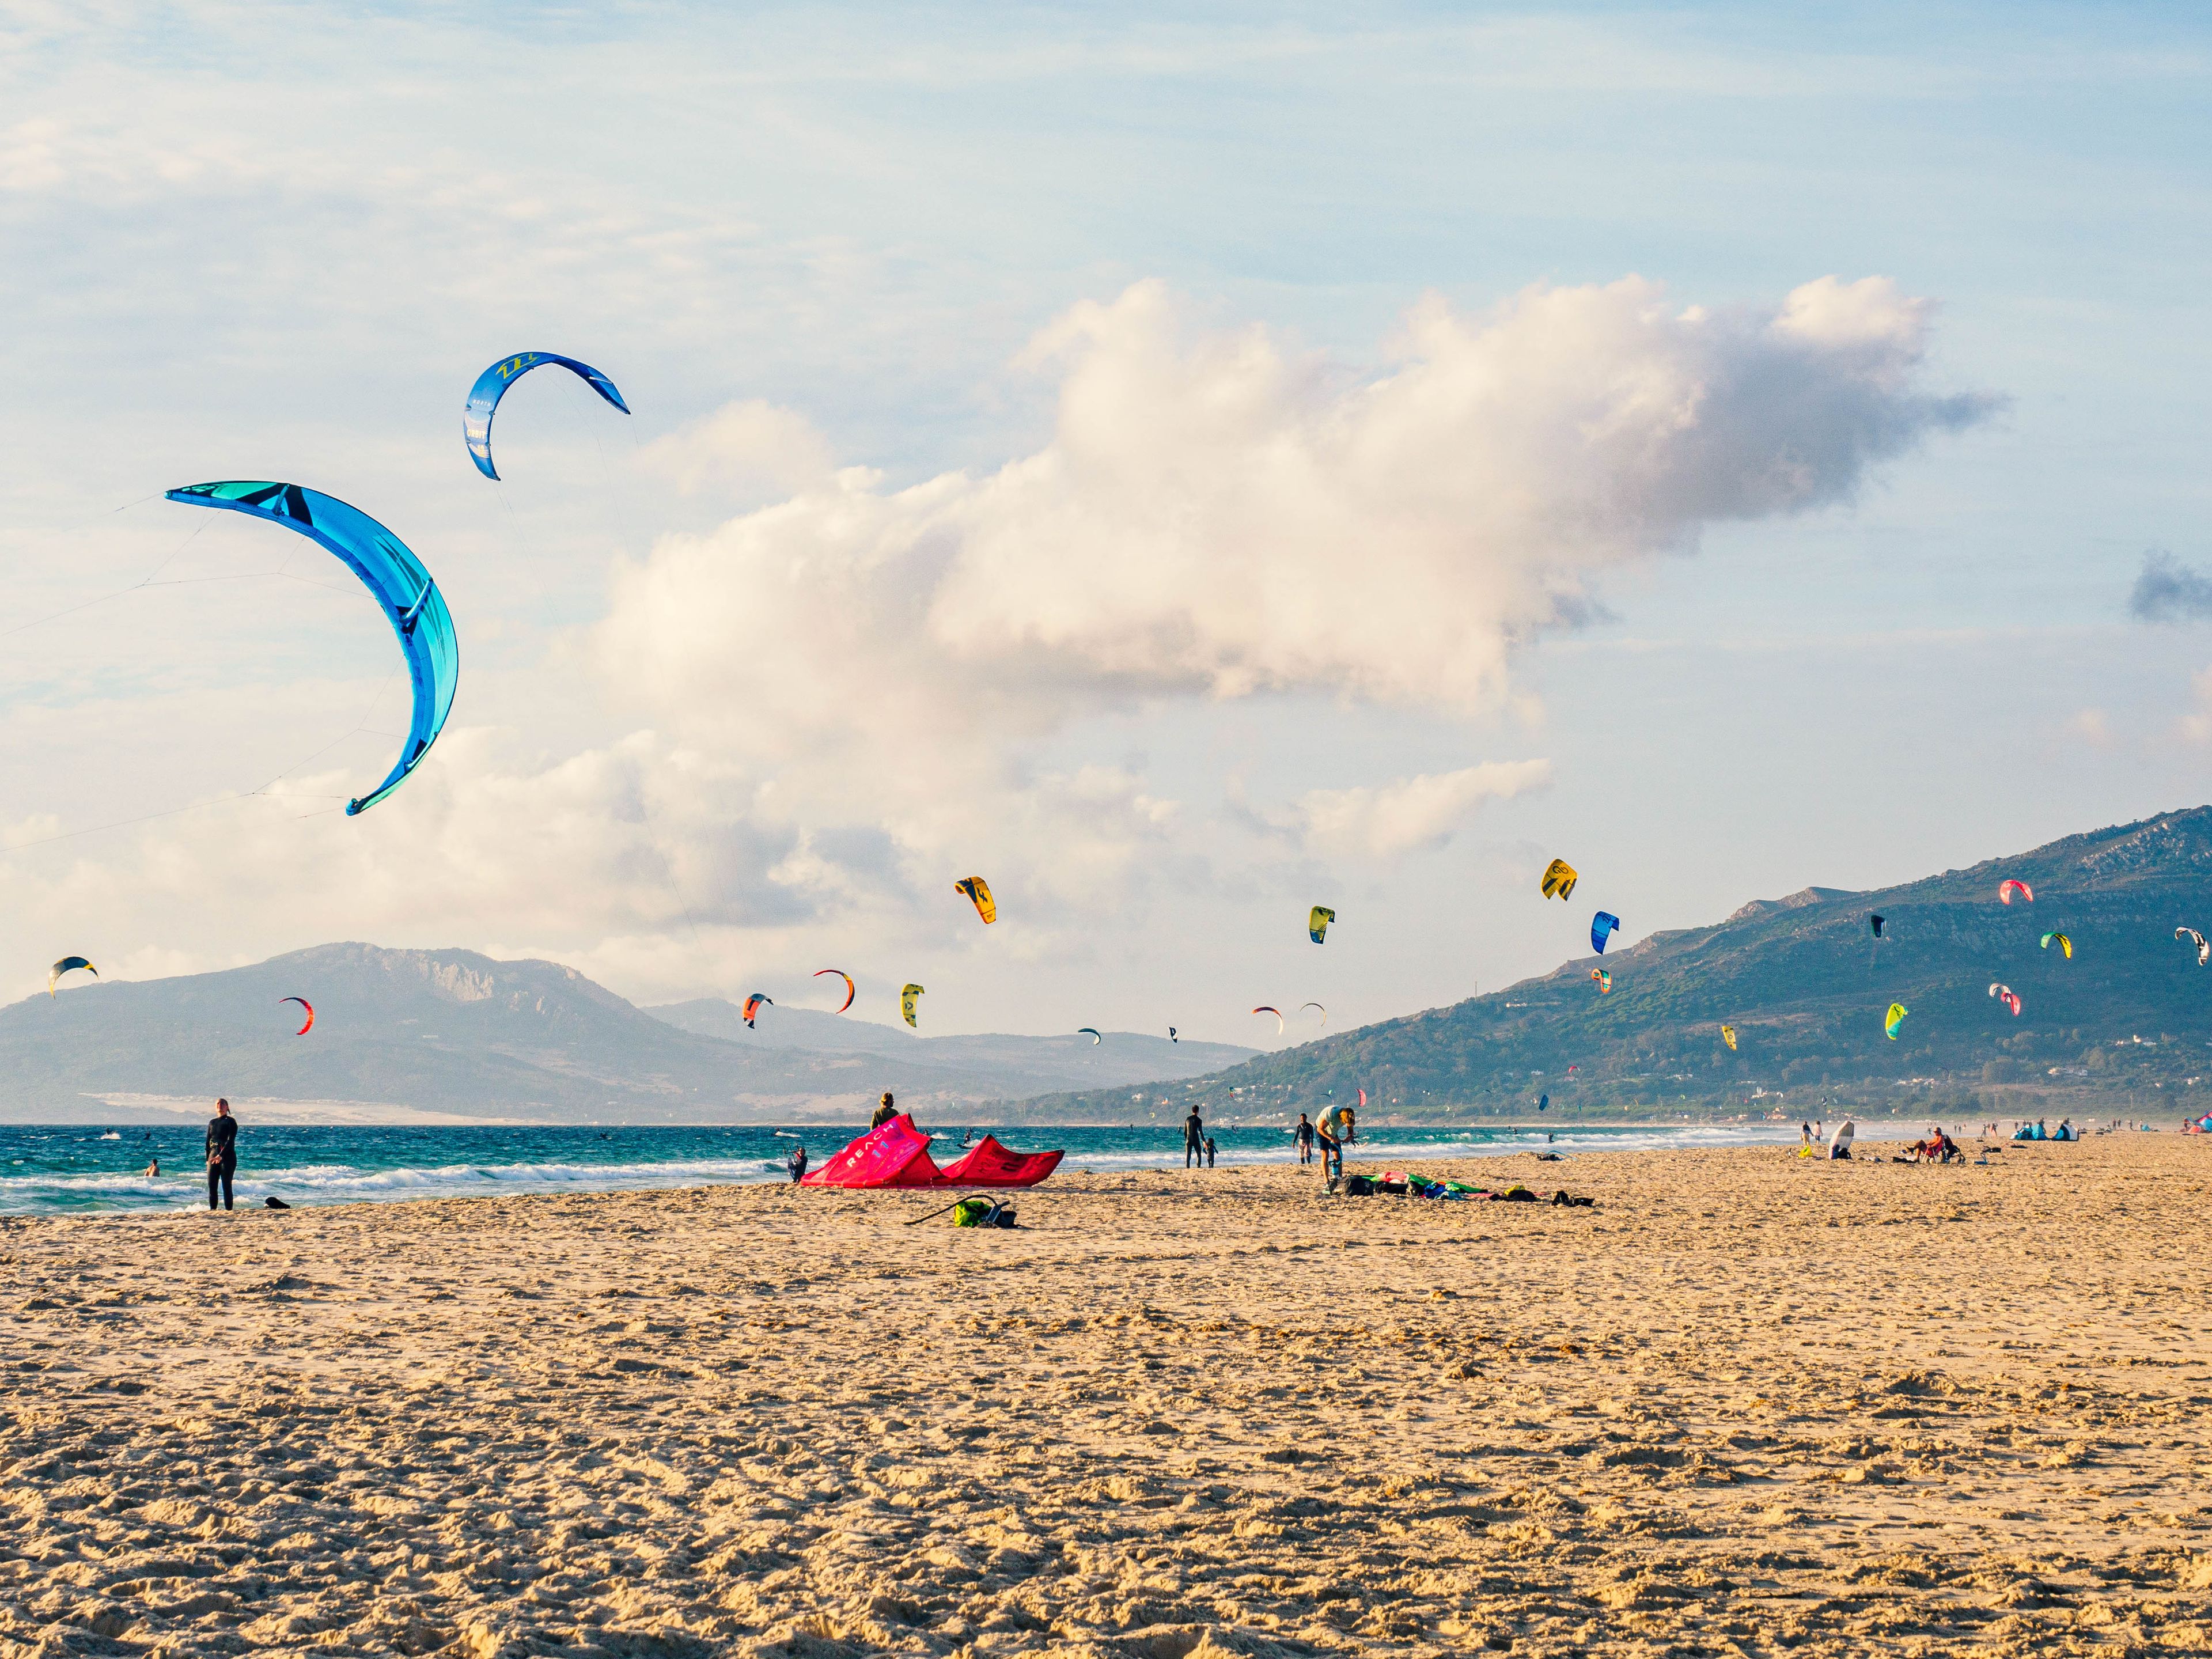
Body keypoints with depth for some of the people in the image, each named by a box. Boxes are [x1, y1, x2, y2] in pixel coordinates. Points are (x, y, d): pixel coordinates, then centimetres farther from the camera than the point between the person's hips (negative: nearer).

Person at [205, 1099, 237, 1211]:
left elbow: (230, 1140, -12)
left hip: (227, 1157, -5)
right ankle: (212, 1210, 6)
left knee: (226, 1186, -6)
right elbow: (208, 1141, 16)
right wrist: (207, 1159, 8)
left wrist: (221, 1155, -22)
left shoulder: (230, 1121, -2)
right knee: (211, 1186, 1)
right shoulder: (212, 1122, 15)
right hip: (213, 1156, 5)